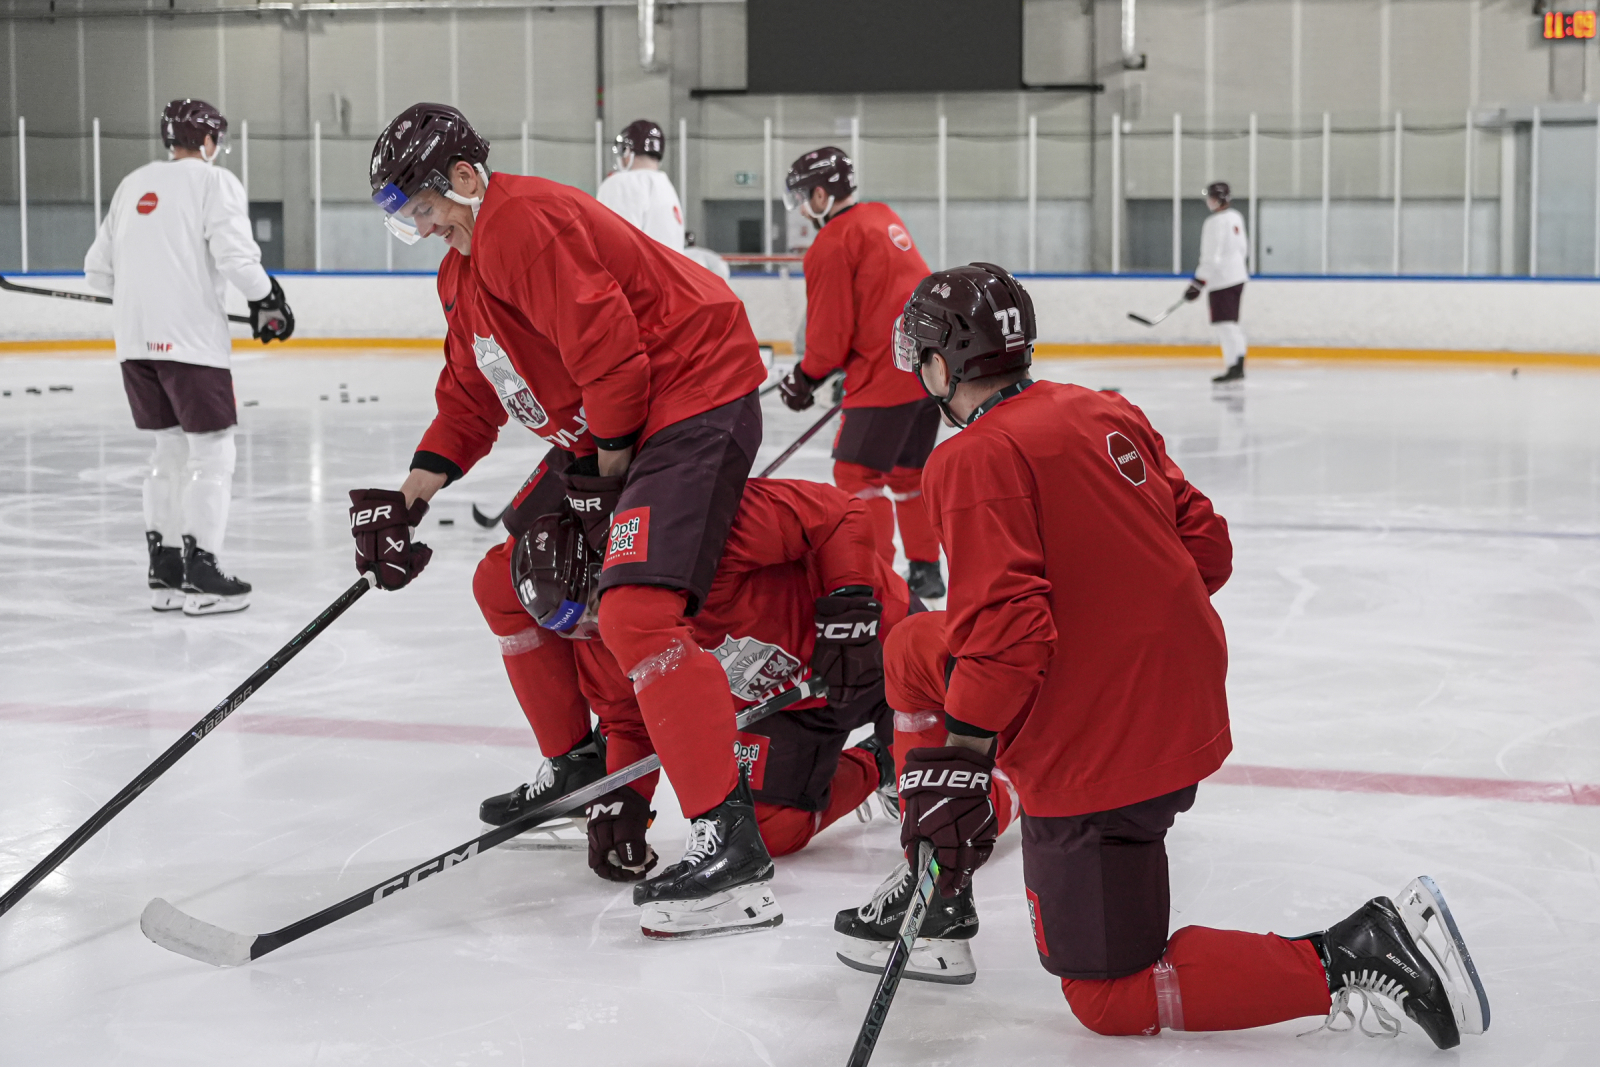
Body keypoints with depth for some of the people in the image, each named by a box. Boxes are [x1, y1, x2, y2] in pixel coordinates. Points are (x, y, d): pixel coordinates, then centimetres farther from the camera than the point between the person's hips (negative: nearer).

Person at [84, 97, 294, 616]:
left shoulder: (132, 185, 17)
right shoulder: (214, 182, -2)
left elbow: (98, 270, 18)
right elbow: (235, 255, -16)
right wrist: (268, 299, -1)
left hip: (135, 339, 7)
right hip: (191, 337, -7)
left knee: (170, 447, 17)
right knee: (211, 451, 1)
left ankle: (164, 572, 18)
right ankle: (199, 575, -3)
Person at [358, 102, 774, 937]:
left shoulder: (524, 220, -19)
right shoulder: (464, 267, 17)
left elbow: (606, 344, -25)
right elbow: (470, 398, 21)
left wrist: (608, 463, -14)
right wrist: (408, 498, 11)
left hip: (694, 402, -11)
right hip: (606, 432, 11)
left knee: (632, 611, -25)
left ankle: (730, 834, -28)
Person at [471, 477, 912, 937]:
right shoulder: (599, 641, -10)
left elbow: (839, 514, -31)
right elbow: (630, 724, 1)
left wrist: (849, 608, -36)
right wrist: (620, 800, -16)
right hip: (774, 697, 7)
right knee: (769, 828, 1)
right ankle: (873, 769, 22)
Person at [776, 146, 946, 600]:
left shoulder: (831, 245, -12)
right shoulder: (884, 218, 14)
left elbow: (830, 330, -11)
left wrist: (805, 379, 6)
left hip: (887, 371, -9)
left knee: (855, 473, -2)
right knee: (906, 470, 19)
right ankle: (925, 571, 24)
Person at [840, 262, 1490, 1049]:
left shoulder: (976, 460, -14)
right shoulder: (1105, 413, 9)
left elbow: (1007, 620, -25)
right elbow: (1205, 544, 11)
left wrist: (958, 762, -23)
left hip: (1097, 754, -9)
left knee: (1109, 998, 1)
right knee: (913, 653, 24)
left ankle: (1352, 960, -10)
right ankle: (928, 895, 31)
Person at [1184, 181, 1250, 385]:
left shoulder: (1215, 222, -19)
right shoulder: (1236, 218, 9)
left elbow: (1211, 258, -23)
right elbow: (1243, 247, 20)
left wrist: (1197, 284, -20)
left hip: (1222, 280, -10)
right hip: (1238, 274, 10)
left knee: (1225, 324, -8)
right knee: (1232, 323, 15)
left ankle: (1234, 368, -12)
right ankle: (1239, 366, 18)